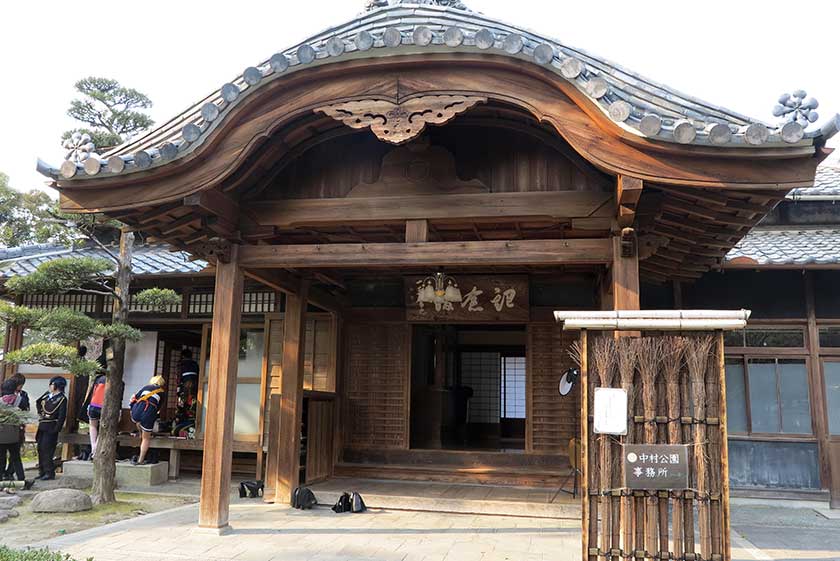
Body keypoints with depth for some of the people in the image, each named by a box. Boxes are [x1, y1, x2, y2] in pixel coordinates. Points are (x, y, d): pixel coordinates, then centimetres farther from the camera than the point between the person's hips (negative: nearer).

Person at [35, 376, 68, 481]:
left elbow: (62, 416, -15)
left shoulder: (62, 399, -11)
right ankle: (42, 472, 19)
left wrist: (56, 429, -18)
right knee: (40, 449, 11)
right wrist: (40, 412, 18)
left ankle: (49, 473, -2)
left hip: (51, 428, -8)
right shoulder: (47, 394, 11)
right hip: (42, 425, 8)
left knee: (47, 450, -9)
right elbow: (38, 402, 31)